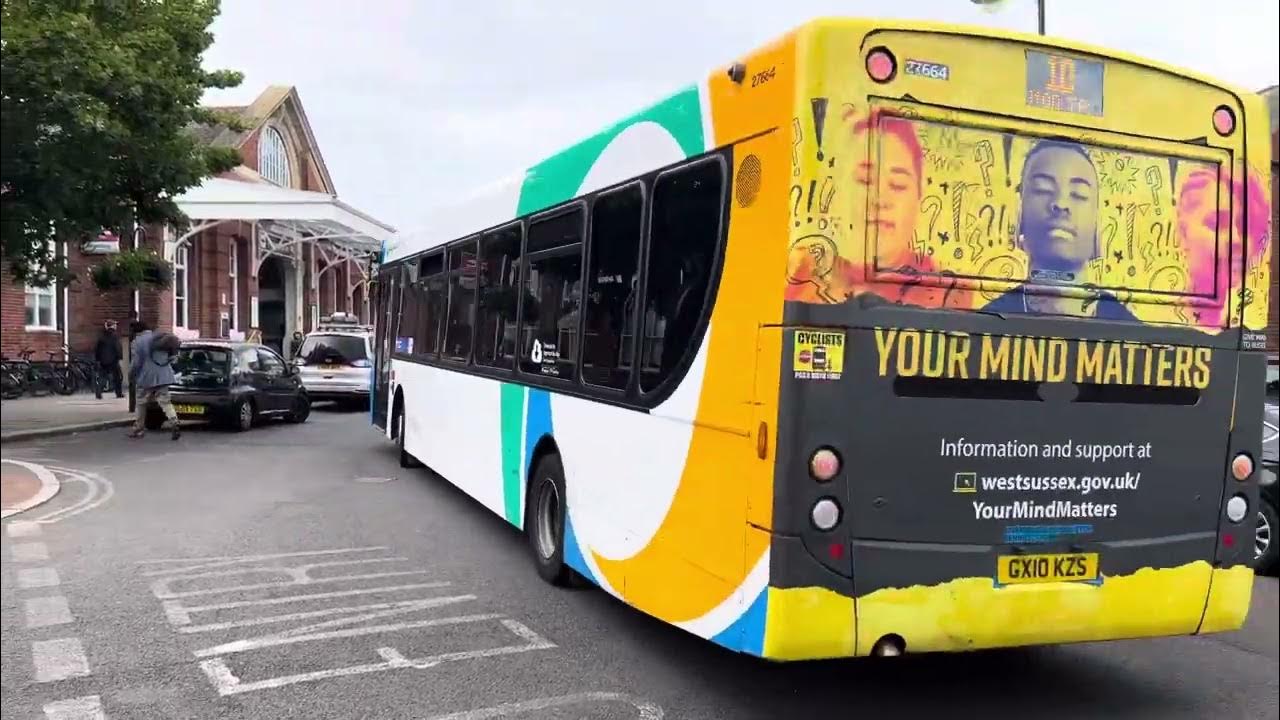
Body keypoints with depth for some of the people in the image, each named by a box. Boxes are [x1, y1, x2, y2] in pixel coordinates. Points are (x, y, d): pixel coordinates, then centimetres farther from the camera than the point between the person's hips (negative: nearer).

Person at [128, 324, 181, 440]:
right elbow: (172, 356, 13)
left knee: (141, 404, 11)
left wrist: (131, 375, 4)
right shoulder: (162, 338, 9)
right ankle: (174, 425, -17)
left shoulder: (139, 341, -8)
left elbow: (136, 362, -10)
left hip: (146, 378, -5)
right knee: (165, 402, 2)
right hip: (163, 377, 5)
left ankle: (138, 429, 19)